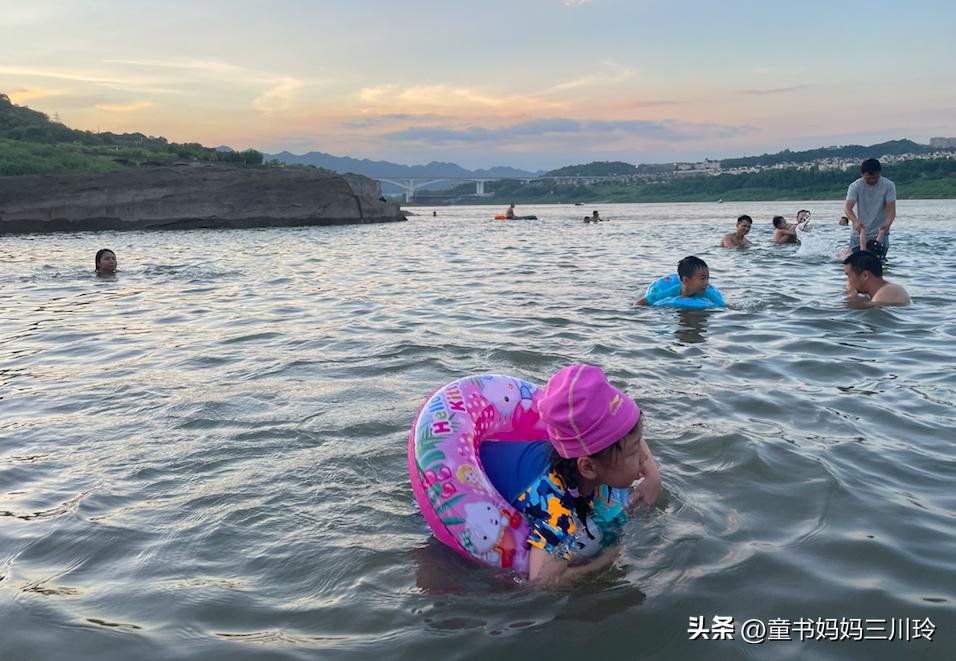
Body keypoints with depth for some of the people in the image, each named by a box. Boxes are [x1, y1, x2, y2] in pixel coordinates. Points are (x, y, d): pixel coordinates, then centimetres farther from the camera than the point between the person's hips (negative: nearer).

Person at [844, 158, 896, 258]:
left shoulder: (889, 185, -6)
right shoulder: (855, 186, -7)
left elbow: (891, 210, -12)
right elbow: (847, 208, -19)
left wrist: (886, 225, -33)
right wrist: (856, 221, -40)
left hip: (880, 233, 0)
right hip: (859, 234, 0)